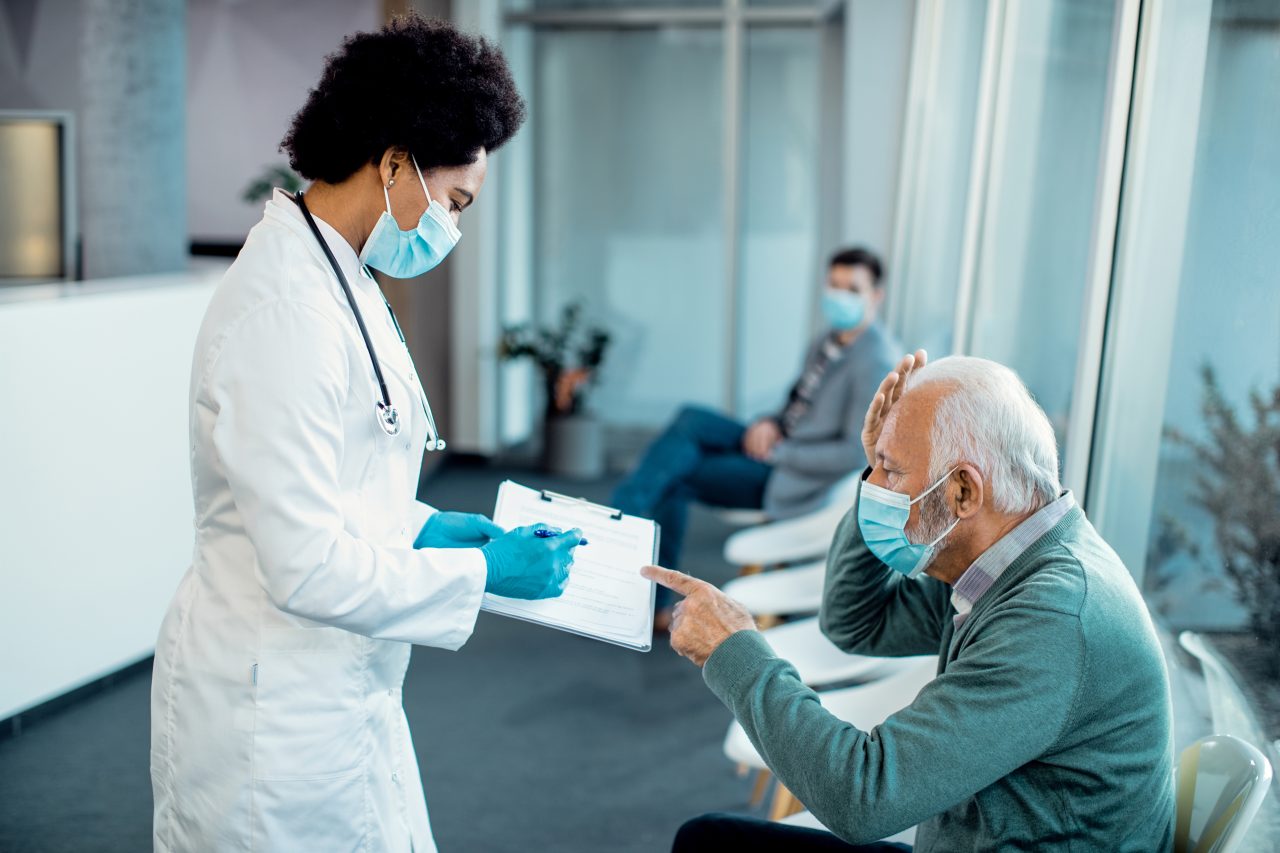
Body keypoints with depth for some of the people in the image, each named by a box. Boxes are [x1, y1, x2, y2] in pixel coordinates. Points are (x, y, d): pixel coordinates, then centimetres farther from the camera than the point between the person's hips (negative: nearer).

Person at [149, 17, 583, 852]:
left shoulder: (338, 280, 7)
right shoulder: (286, 311, -24)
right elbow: (308, 568, -25)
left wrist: (428, 525, 4)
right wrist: (484, 571, -15)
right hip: (276, 712, -9)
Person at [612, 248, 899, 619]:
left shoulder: (876, 362, -19)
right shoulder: (831, 340, 8)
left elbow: (857, 453, -22)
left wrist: (778, 451, -17)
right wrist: (770, 423, -4)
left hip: (796, 480, -8)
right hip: (778, 449, 8)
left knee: (673, 475, -14)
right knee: (691, 422, -11)